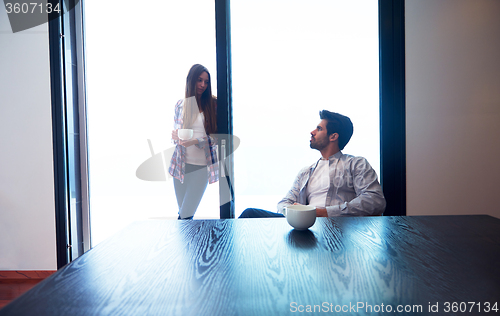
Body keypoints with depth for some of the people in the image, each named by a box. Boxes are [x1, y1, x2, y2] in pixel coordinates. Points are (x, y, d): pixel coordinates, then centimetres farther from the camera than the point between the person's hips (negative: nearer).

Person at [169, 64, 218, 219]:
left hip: (202, 165, -2)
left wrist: (195, 141, -18)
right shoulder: (180, 104, 7)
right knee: (182, 214, 10)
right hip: (181, 164, 3)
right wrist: (175, 136, -8)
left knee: (186, 216, -2)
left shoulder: (213, 104, -2)